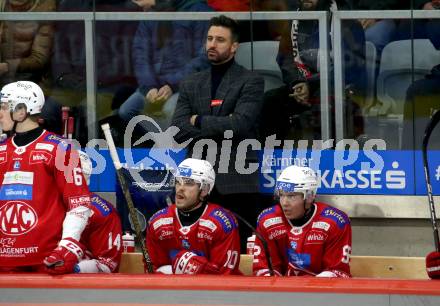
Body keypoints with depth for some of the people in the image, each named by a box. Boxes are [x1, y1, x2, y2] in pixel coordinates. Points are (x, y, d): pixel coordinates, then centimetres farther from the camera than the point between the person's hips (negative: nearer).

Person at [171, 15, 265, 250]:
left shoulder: (251, 82, 3)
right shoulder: (191, 84, 16)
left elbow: (240, 124, -13)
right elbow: (177, 130, 4)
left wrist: (200, 121, -2)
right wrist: (219, 131, -8)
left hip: (237, 184, -4)